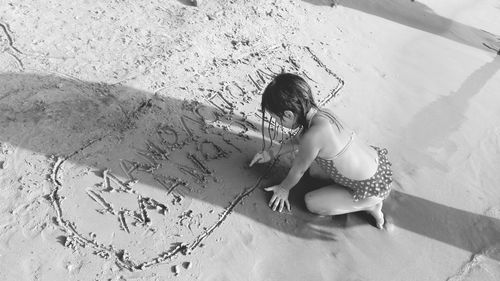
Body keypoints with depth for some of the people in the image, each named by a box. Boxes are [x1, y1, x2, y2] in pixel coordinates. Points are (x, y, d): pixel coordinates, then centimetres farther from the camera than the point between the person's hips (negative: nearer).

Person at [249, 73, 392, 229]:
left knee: (312, 202, 1)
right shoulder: (321, 113, -7)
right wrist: (273, 152, 19)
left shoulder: (314, 136, -33)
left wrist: (284, 188, 6)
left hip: (373, 188, -8)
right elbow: (299, 139, 14)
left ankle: (369, 206, 8)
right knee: (314, 170, 19)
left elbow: (298, 170, -13)